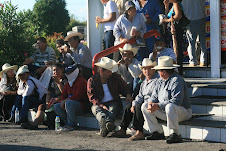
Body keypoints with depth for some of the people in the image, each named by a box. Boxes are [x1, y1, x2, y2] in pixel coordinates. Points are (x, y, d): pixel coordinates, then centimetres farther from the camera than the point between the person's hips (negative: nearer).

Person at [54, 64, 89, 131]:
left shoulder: (81, 81, -13)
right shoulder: (68, 83, 16)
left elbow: (78, 96, -23)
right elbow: (63, 94, 16)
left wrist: (65, 100, -21)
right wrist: (62, 102, -7)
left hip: (82, 105, -8)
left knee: (68, 103, -36)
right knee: (56, 106, -8)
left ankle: (71, 125, -23)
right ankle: (68, 122, -2)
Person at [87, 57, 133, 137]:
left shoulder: (115, 77, 11)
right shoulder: (92, 80, 3)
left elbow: (124, 87, 19)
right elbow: (92, 97, -3)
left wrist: (128, 94, -5)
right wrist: (101, 105, -20)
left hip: (113, 102, 1)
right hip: (99, 104, -1)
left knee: (112, 109, -34)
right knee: (96, 109, -36)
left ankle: (104, 128, -62)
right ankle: (107, 123, -67)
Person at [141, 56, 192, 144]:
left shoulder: (177, 80, -19)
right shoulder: (160, 81, 10)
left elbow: (176, 101, -29)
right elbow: (154, 96, 12)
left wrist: (158, 105, -29)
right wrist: (151, 103, -14)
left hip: (183, 111, -9)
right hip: (164, 111, 9)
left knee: (170, 107, -40)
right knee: (145, 106, 2)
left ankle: (175, 135, -29)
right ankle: (157, 132, 1)